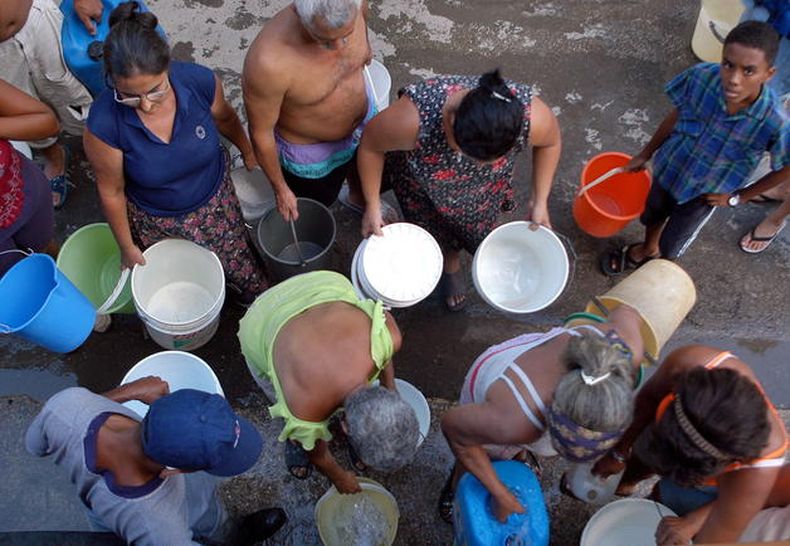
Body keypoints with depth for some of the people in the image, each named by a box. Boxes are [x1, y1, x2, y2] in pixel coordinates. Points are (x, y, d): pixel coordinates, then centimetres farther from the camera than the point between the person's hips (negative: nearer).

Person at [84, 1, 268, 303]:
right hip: (156, 222, -1)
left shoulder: (199, 81, -29)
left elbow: (223, 117, -3)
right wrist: (127, 247, -1)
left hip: (215, 201, 2)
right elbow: (111, 192, -15)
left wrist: (248, 153, 15)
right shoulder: (104, 122, -33)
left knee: (251, 285, 16)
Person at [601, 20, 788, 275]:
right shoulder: (701, 76, -29)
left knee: (670, 247, 18)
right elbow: (677, 115, -8)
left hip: (704, 194, -2)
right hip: (669, 167, 2)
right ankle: (645, 251, 62)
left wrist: (737, 197, -7)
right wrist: (645, 154, 3)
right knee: (652, 217, 30)